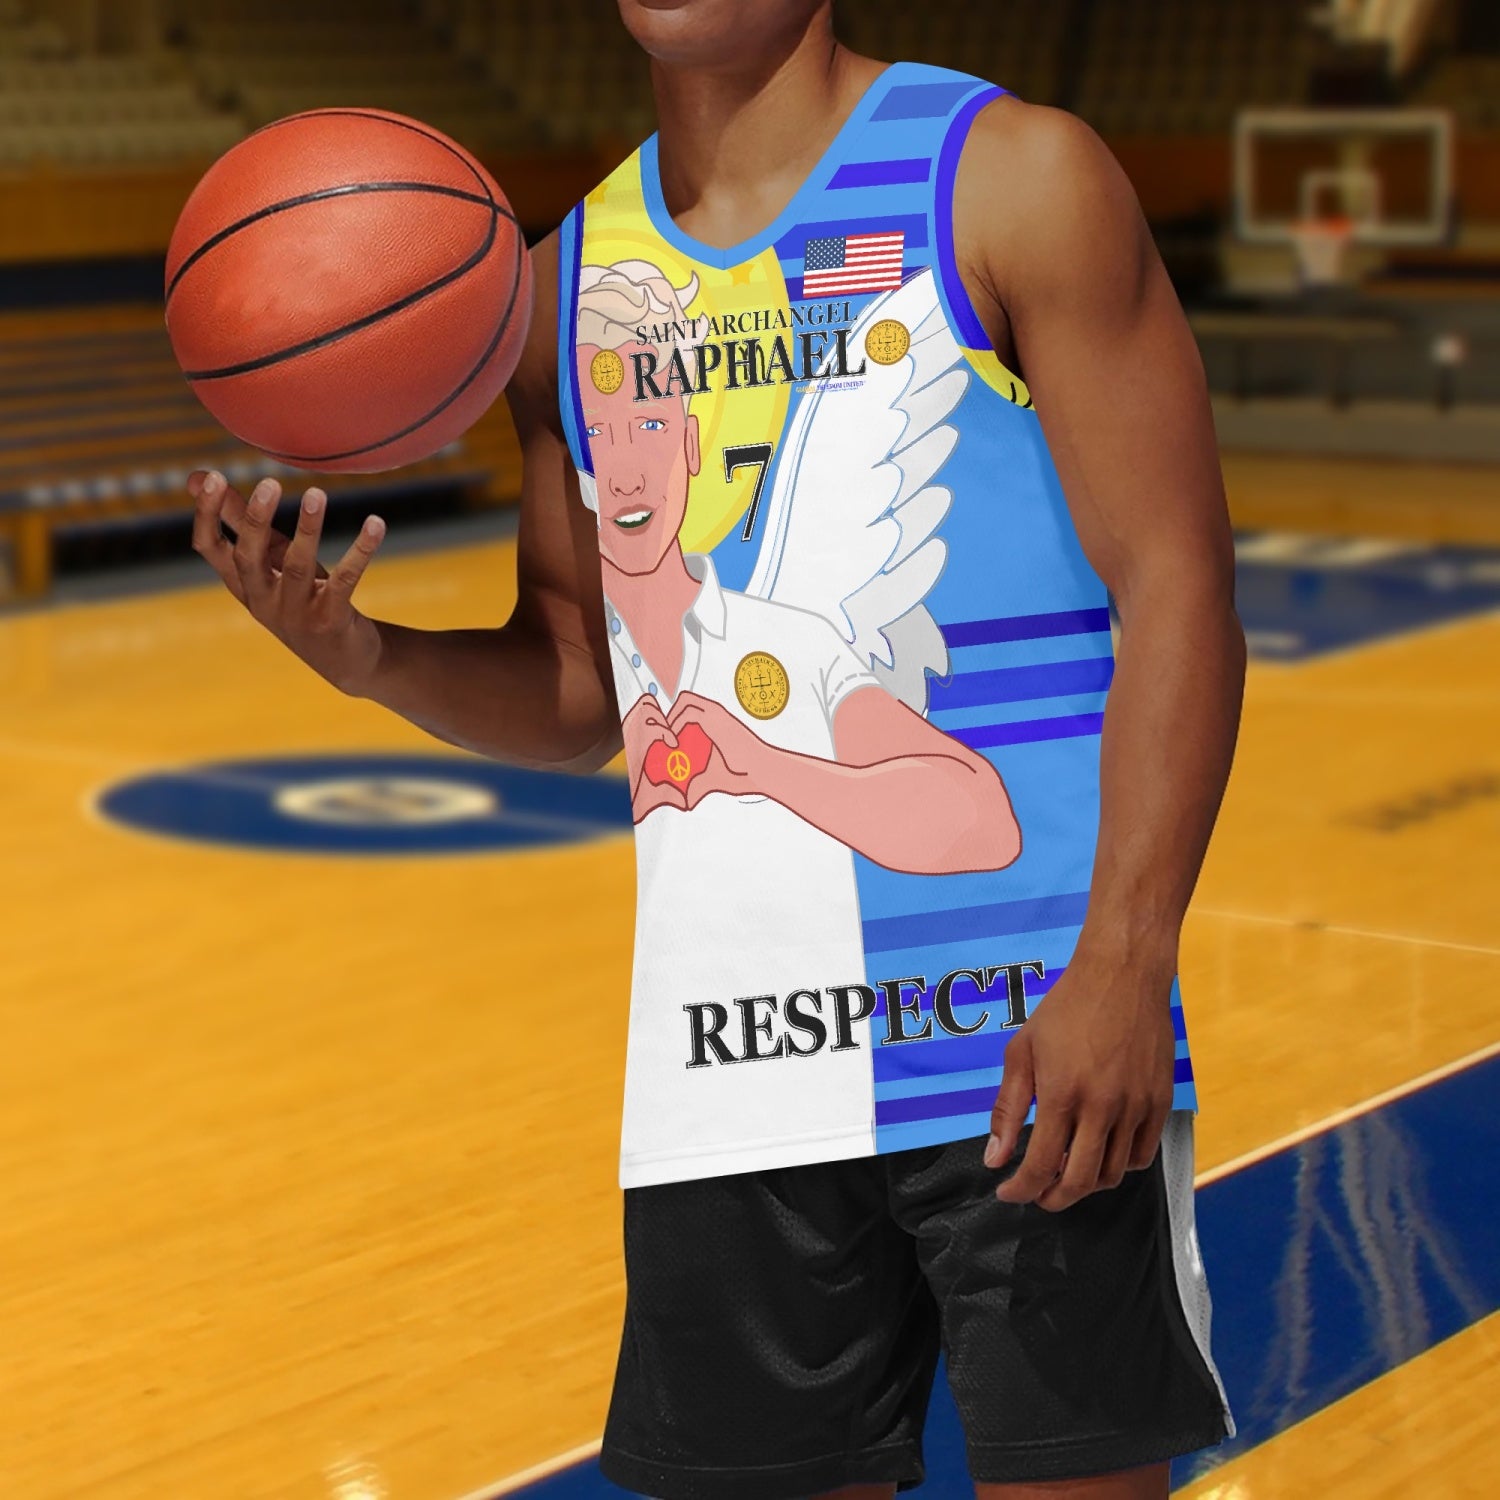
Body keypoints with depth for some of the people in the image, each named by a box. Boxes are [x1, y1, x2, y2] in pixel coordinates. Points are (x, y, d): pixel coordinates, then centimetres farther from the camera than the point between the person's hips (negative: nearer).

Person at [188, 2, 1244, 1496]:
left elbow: (1175, 593, -6)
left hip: (1036, 1047, -4)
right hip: (727, 1079, 4)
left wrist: (1123, 964, -17)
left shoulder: (1009, 179, -2)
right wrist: (365, 656, -1)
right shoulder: (570, 281, 13)